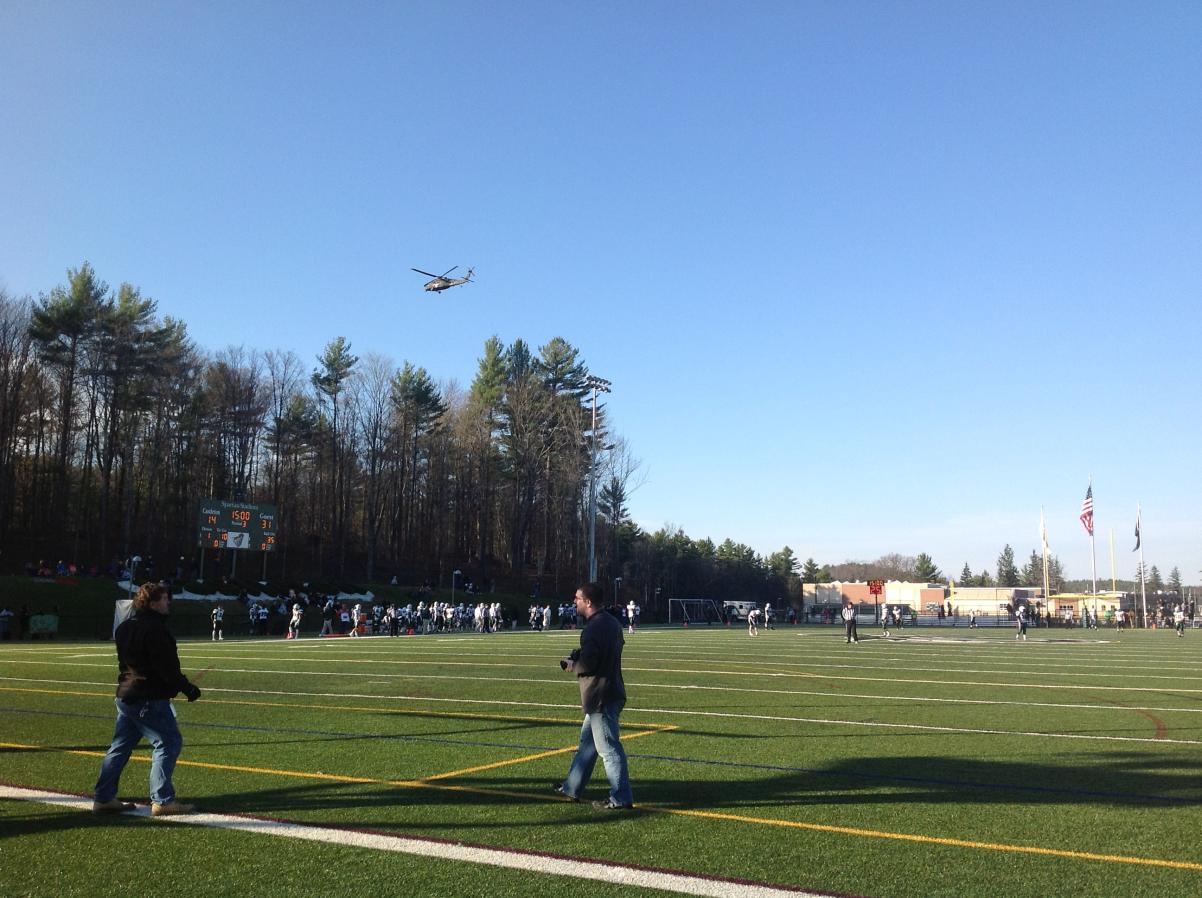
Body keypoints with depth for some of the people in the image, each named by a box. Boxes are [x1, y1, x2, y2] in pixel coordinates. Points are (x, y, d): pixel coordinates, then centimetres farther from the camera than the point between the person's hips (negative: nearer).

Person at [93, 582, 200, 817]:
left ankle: (103, 798, 22)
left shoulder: (125, 628, 13)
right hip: (150, 699, -10)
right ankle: (162, 800, -3)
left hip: (125, 696, 10)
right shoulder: (154, 629, -18)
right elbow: (166, 667, -21)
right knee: (169, 743, -4)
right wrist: (188, 688, -12)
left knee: (120, 746, 16)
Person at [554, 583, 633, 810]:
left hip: (599, 696, -11)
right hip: (610, 691, 11)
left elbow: (587, 665, -24)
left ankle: (621, 799, 4)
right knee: (587, 742, 20)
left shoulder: (593, 628, -21)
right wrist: (579, 655, 12)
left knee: (609, 748, -3)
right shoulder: (612, 622, 11)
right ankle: (572, 788, 32)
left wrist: (569, 664, -4)